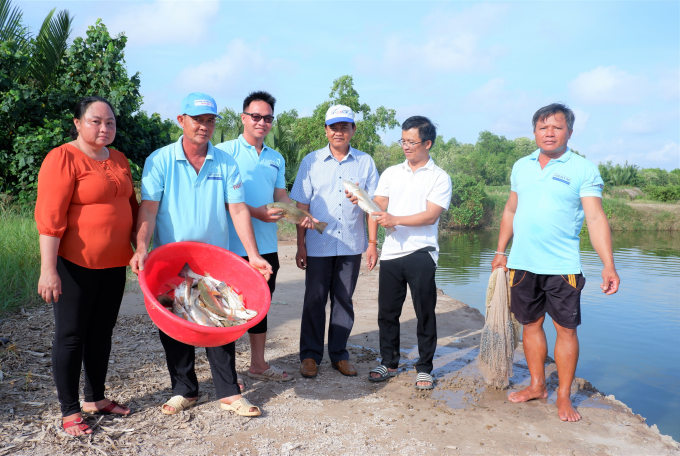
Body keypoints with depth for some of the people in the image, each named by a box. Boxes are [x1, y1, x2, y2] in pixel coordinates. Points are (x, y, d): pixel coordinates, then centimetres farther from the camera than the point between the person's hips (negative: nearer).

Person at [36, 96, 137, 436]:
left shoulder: (119, 160, 11)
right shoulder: (63, 159, -12)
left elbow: (131, 206, 20)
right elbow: (49, 217, -18)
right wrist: (48, 269, -22)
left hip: (114, 263, 7)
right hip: (76, 264, -7)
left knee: (102, 332, 15)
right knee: (72, 335, 4)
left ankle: (95, 398, 30)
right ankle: (69, 411, 16)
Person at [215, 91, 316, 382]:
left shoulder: (276, 158, 15)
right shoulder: (226, 151, -5)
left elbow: (281, 196, 14)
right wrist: (254, 212, -20)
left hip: (267, 246, 6)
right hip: (234, 245, -6)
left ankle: (258, 364, 29)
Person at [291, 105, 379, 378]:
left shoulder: (365, 162, 6)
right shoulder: (311, 161, 4)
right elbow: (302, 205, 2)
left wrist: (373, 242, 0)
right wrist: (300, 244, -3)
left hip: (351, 246, 1)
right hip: (318, 245, -1)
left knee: (343, 300, 9)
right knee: (314, 300, 5)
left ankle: (339, 354, 22)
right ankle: (310, 355, 18)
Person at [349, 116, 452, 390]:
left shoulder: (439, 177, 0)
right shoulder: (391, 173, 14)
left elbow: (431, 215, -11)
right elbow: (378, 206, 6)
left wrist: (395, 219, -21)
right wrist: (360, 200, -15)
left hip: (421, 253, -4)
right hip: (391, 252, 4)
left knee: (425, 313, 3)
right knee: (387, 312, 9)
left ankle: (424, 368, 17)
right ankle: (389, 363, 25)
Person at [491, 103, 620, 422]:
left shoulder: (583, 169, -4)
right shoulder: (521, 166, 9)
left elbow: (596, 219, -11)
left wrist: (608, 265, -21)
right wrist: (500, 252, 14)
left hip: (562, 265, -4)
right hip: (522, 264, 4)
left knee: (566, 328, 3)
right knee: (531, 324, 13)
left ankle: (564, 396, 17)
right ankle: (537, 386, 29)